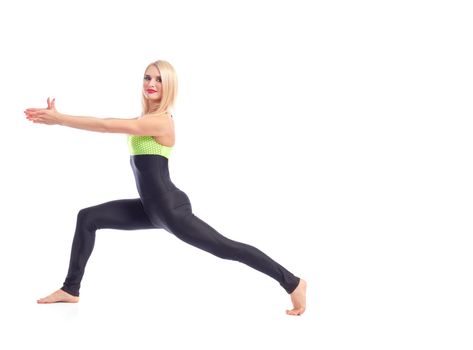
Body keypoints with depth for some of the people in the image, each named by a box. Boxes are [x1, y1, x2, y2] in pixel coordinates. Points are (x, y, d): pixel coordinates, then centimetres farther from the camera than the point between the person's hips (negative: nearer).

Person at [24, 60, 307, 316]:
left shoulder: (160, 121, -19)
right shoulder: (148, 118, 14)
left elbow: (108, 126, -21)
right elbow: (112, 125, 13)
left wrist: (58, 119, -17)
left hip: (170, 209, -10)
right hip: (152, 207, 10)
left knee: (225, 248, -7)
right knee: (88, 218, 9)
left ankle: (293, 283, 3)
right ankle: (70, 289, 17)